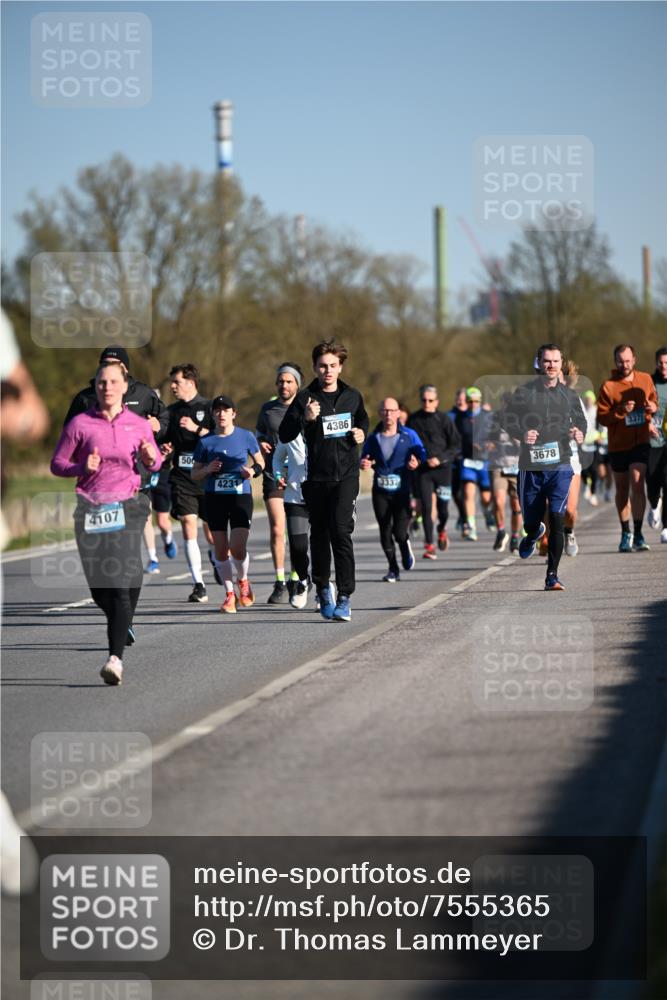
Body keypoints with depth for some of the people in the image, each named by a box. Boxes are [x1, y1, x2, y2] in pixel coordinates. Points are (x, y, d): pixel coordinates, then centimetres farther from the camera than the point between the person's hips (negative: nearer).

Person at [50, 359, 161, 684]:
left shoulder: (139, 425, 7)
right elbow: (57, 464, 6)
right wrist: (82, 467, -12)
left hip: (127, 507, -1)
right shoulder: (80, 424, 3)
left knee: (120, 581, -15)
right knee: (99, 585, 5)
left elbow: (155, 463, 18)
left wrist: (150, 459, -5)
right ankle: (122, 626, 39)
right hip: (90, 508, 1)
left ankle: (116, 658, -18)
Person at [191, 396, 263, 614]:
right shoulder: (206, 441, 2)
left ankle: (243, 581, 18)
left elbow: (260, 462, 13)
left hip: (241, 496, -2)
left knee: (238, 548, -13)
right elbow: (194, 475, 8)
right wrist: (208, 469, -12)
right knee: (221, 550, 2)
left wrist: (253, 470, -8)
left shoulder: (246, 437, 1)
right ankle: (229, 594, 19)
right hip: (214, 498, 2)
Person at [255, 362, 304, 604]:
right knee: (277, 530, -8)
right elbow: (258, 432, 25)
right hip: (273, 475, 1)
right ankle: (279, 583, -4)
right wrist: (261, 443, 3)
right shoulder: (268, 409, 10)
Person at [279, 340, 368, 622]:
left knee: (341, 532, -15)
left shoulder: (352, 396, 8)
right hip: (315, 477, 0)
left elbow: (363, 419, 30)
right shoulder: (305, 398, -1)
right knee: (319, 535, 11)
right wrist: (304, 418, -25)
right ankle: (322, 588, 32)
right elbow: (284, 435, -9)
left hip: (346, 475, 0)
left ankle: (344, 598, -16)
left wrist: (362, 434, 8)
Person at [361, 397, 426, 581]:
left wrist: (416, 463, -16)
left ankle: (406, 547, 24)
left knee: (400, 533, -12)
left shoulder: (409, 435, 4)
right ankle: (393, 569, 17)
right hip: (380, 492, 2)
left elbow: (422, 454, 6)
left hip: (401, 491, -2)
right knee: (385, 533, 2)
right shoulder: (373, 438, 9)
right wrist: (364, 464, -8)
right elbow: (364, 459, 16)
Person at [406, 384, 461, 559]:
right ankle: (429, 546, -3)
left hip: (442, 468, -1)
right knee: (426, 507, -8)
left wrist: (440, 459, -12)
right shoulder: (413, 420, 4)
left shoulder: (443, 419, -2)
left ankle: (442, 529, 37)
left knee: (442, 507, 3)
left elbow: (456, 444, -1)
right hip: (421, 470, 1)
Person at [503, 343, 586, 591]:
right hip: (530, 467, 0)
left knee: (556, 521, -14)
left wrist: (579, 433, -3)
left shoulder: (569, 395, 8)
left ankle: (552, 576, -8)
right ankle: (534, 534, 48)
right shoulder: (523, 393, 1)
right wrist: (522, 434, -16)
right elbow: (508, 419, 4)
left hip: (559, 466, 0)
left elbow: (580, 420, 20)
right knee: (531, 523, 9)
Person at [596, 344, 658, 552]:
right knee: (622, 490, 11)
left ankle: (638, 533, -13)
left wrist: (653, 407, -4)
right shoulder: (608, 386, -5)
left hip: (640, 442, 0)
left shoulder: (646, 379, 5)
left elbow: (654, 400, 20)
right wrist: (621, 411, -24)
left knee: (637, 484, -15)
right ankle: (625, 533, 25)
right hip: (618, 444, 0)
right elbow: (602, 417, -7)